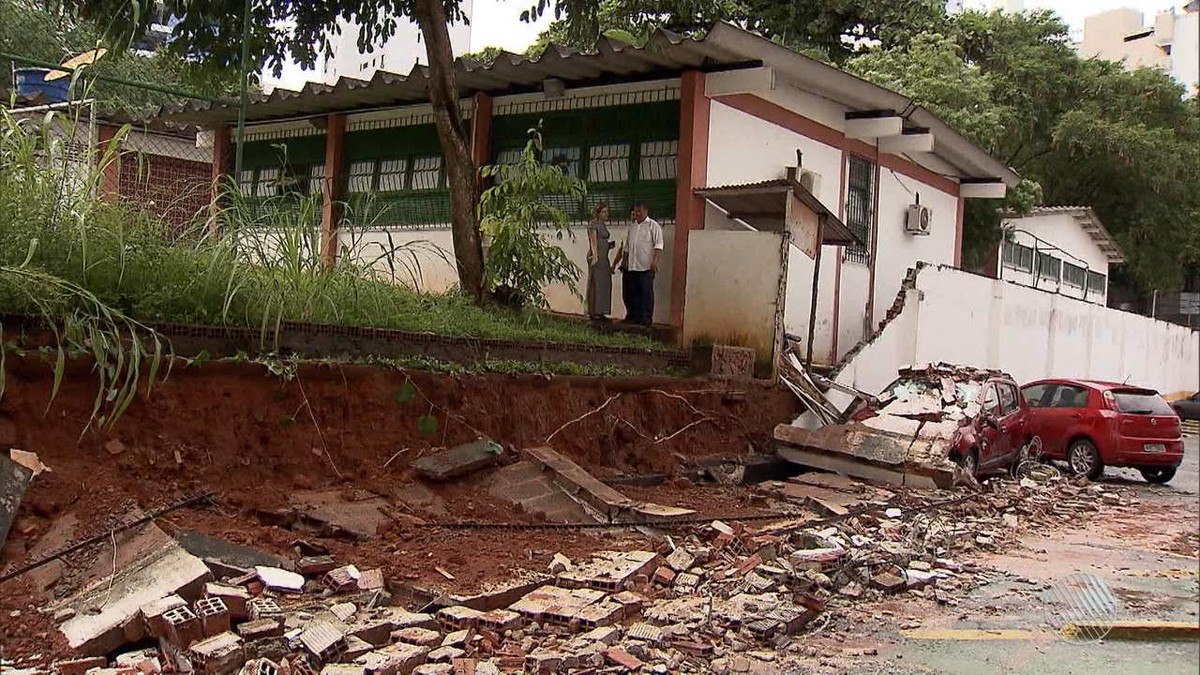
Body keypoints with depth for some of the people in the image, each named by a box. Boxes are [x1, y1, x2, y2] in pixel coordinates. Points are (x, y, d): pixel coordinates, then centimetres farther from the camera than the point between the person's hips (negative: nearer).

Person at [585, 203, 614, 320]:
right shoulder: (593, 224, -8)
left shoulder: (603, 224, 18)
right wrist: (595, 256, -29)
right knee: (595, 284, -7)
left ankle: (600, 312, 14)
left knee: (604, 284, 9)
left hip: (604, 257, 9)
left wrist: (610, 245, 7)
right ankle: (593, 312, -3)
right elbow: (593, 241, -19)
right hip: (596, 256, -9)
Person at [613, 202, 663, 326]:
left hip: (647, 267, -6)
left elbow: (658, 245, -8)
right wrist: (624, 261, 21)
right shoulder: (632, 226, 19)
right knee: (632, 292, 6)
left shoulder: (653, 225, -1)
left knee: (646, 292, -5)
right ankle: (634, 317, 14)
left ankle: (646, 318, -2)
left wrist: (655, 260, -19)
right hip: (632, 266, 6)